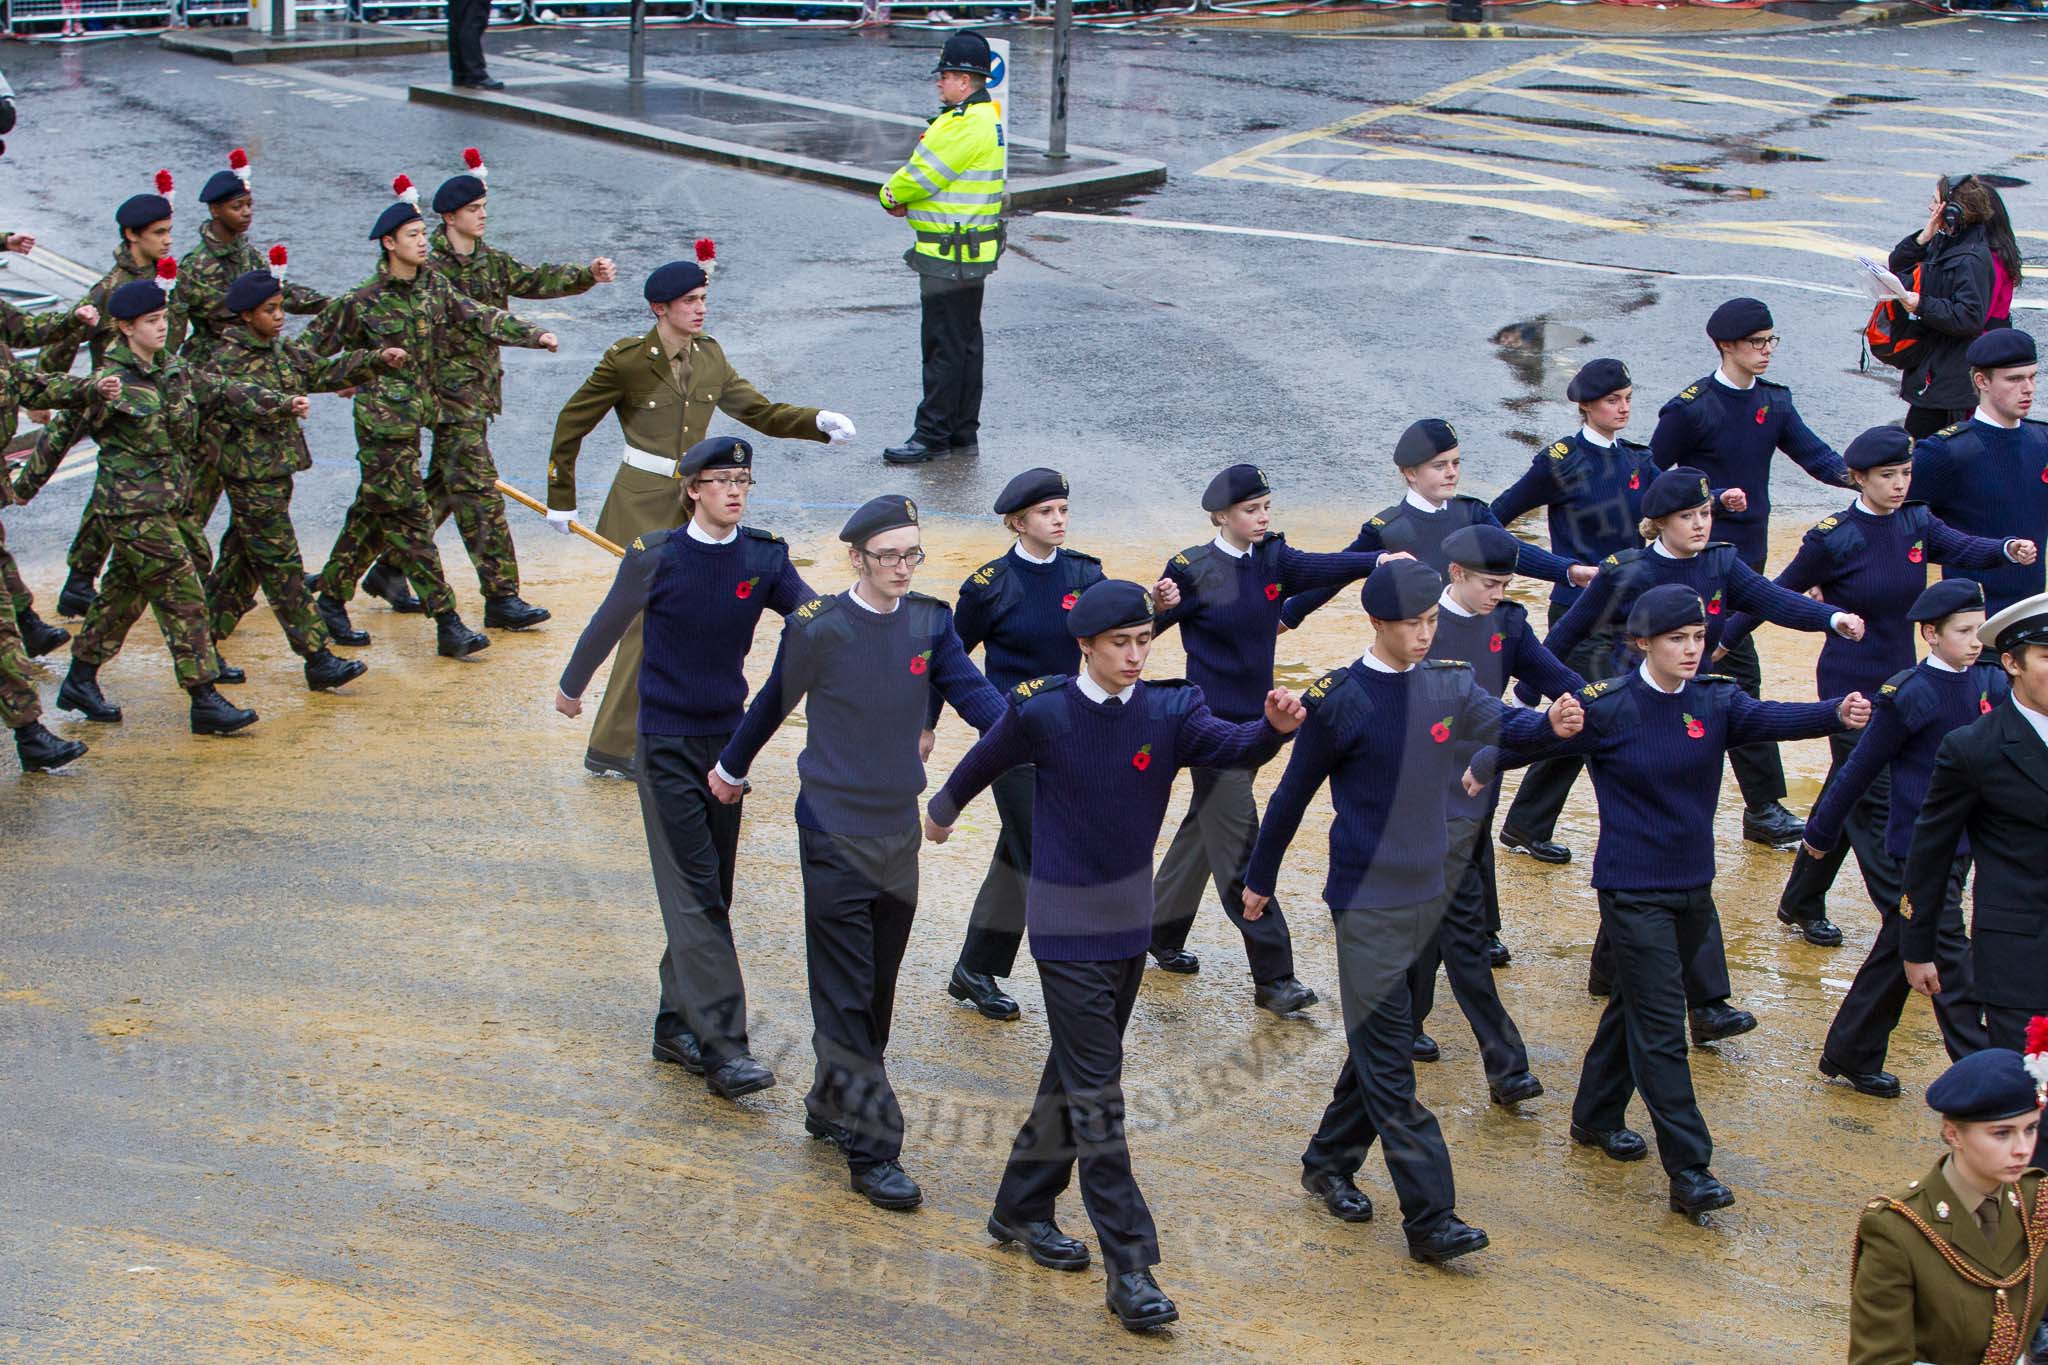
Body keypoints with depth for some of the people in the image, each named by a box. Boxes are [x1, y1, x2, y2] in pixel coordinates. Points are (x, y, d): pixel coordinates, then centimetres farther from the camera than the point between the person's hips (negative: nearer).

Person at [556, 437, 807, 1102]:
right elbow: (608, 625, 6)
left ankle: (677, 1025, 24)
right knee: (695, 894, -10)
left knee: (709, 894, 11)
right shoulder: (655, 556, -9)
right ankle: (723, 1047, -14)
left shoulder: (765, 558, -1)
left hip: (727, 738, 4)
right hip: (666, 743, -4)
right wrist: (571, 687, 20)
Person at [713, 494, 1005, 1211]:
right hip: (835, 831, -5)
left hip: (899, 828, 5)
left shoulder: (930, 621, 0)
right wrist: (731, 767, 19)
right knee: (847, 996, -5)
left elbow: (972, 692, -8)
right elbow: (775, 700, 4)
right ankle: (872, 1150, -3)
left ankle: (831, 1105, 32)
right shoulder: (818, 627, -11)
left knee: (877, 989, 15)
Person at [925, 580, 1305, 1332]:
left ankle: (1022, 1206, 37)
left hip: (1131, 917, 5)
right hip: (1067, 923, -5)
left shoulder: (1169, 709, -6)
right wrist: (943, 810, 23)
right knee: (1095, 1091, -6)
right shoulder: (1042, 712, -12)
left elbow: (1228, 744, -24)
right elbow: (986, 760, 6)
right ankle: (1130, 1268, -6)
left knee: (1078, 1071, 18)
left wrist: (1273, 726, -45)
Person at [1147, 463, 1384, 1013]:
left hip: (1254, 719, 7)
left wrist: (1379, 560, -33)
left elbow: (1323, 568, -14)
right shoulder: (1193, 570, -11)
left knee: (1206, 827, 19)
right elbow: (1145, 627, -4)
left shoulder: (1272, 560, 3)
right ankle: (1273, 976, -5)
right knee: (1238, 848, -6)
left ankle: (1163, 934, 36)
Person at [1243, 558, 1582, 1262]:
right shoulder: (1338, 701, -11)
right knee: (1389, 1060, -6)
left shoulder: (1449, 683, 3)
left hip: (1427, 891, 6)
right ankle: (1430, 1217, -7)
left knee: (1382, 1044, 16)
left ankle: (1329, 1162, 33)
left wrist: (1551, 722, -22)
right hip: (1367, 901, -6)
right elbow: (1293, 794, -2)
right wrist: (1259, 878, 7)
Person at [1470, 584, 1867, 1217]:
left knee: (1638, 1006, 20)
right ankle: (1689, 1171, -9)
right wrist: (1485, 763, -7)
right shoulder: (1608, 708, -12)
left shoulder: (1715, 702, -2)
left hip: (1692, 888, 6)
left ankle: (1596, 1117, 39)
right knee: (1660, 1028, -8)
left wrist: (1836, 713, -36)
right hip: (1632, 891, -6)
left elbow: (1770, 717, -20)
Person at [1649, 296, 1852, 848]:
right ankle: (1764, 806, -8)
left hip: (1749, 552, 7)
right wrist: (1712, 498, -13)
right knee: (1739, 672, -9)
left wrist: (1855, 474, -20)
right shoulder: (1692, 407, -10)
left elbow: (1815, 455, -1)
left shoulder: (1774, 402, 9)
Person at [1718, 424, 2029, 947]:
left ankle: (1801, 903, 29)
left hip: (1899, 679, 6)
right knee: (1873, 802, -4)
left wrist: (2009, 550, -37)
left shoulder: (1916, 524, 1)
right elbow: (1778, 594, -4)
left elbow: (1965, 549, -16)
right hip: (1849, 683, -6)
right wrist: (1721, 641, 1)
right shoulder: (1833, 539, -14)